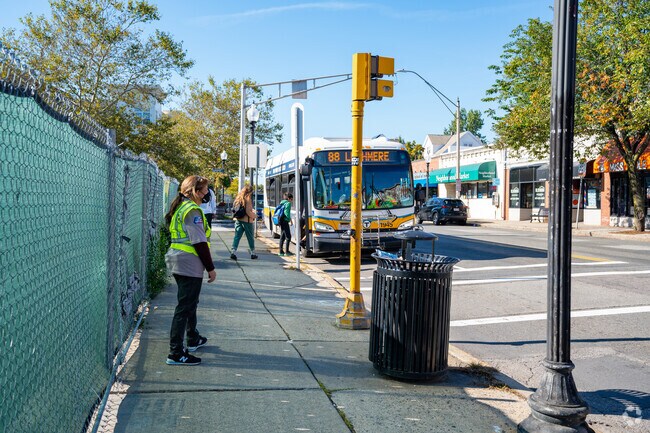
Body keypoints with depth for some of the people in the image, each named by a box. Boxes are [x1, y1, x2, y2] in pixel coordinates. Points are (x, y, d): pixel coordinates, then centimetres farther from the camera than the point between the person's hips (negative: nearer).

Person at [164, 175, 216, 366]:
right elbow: (200, 243, -19)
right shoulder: (192, 210, -16)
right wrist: (211, 268, -14)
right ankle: (176, 353, -5)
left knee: (189, 302, 24)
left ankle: (193, 339, 39)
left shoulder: (179, 207, 14)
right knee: (185, 307, -7)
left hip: (178, 262, 10)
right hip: (190, 264, -10)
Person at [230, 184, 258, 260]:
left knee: (237, 236, 4)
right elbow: (248, 212, -18)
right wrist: (254, 216, -2)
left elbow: (234, 209, 15)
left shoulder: (238, 198, 8)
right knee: (250, 237, 10)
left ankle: (233, 251, -8)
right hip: (246, 220, -5)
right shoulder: (248, 198, -13)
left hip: (238, 220, 5)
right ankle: (252, 253, 20)